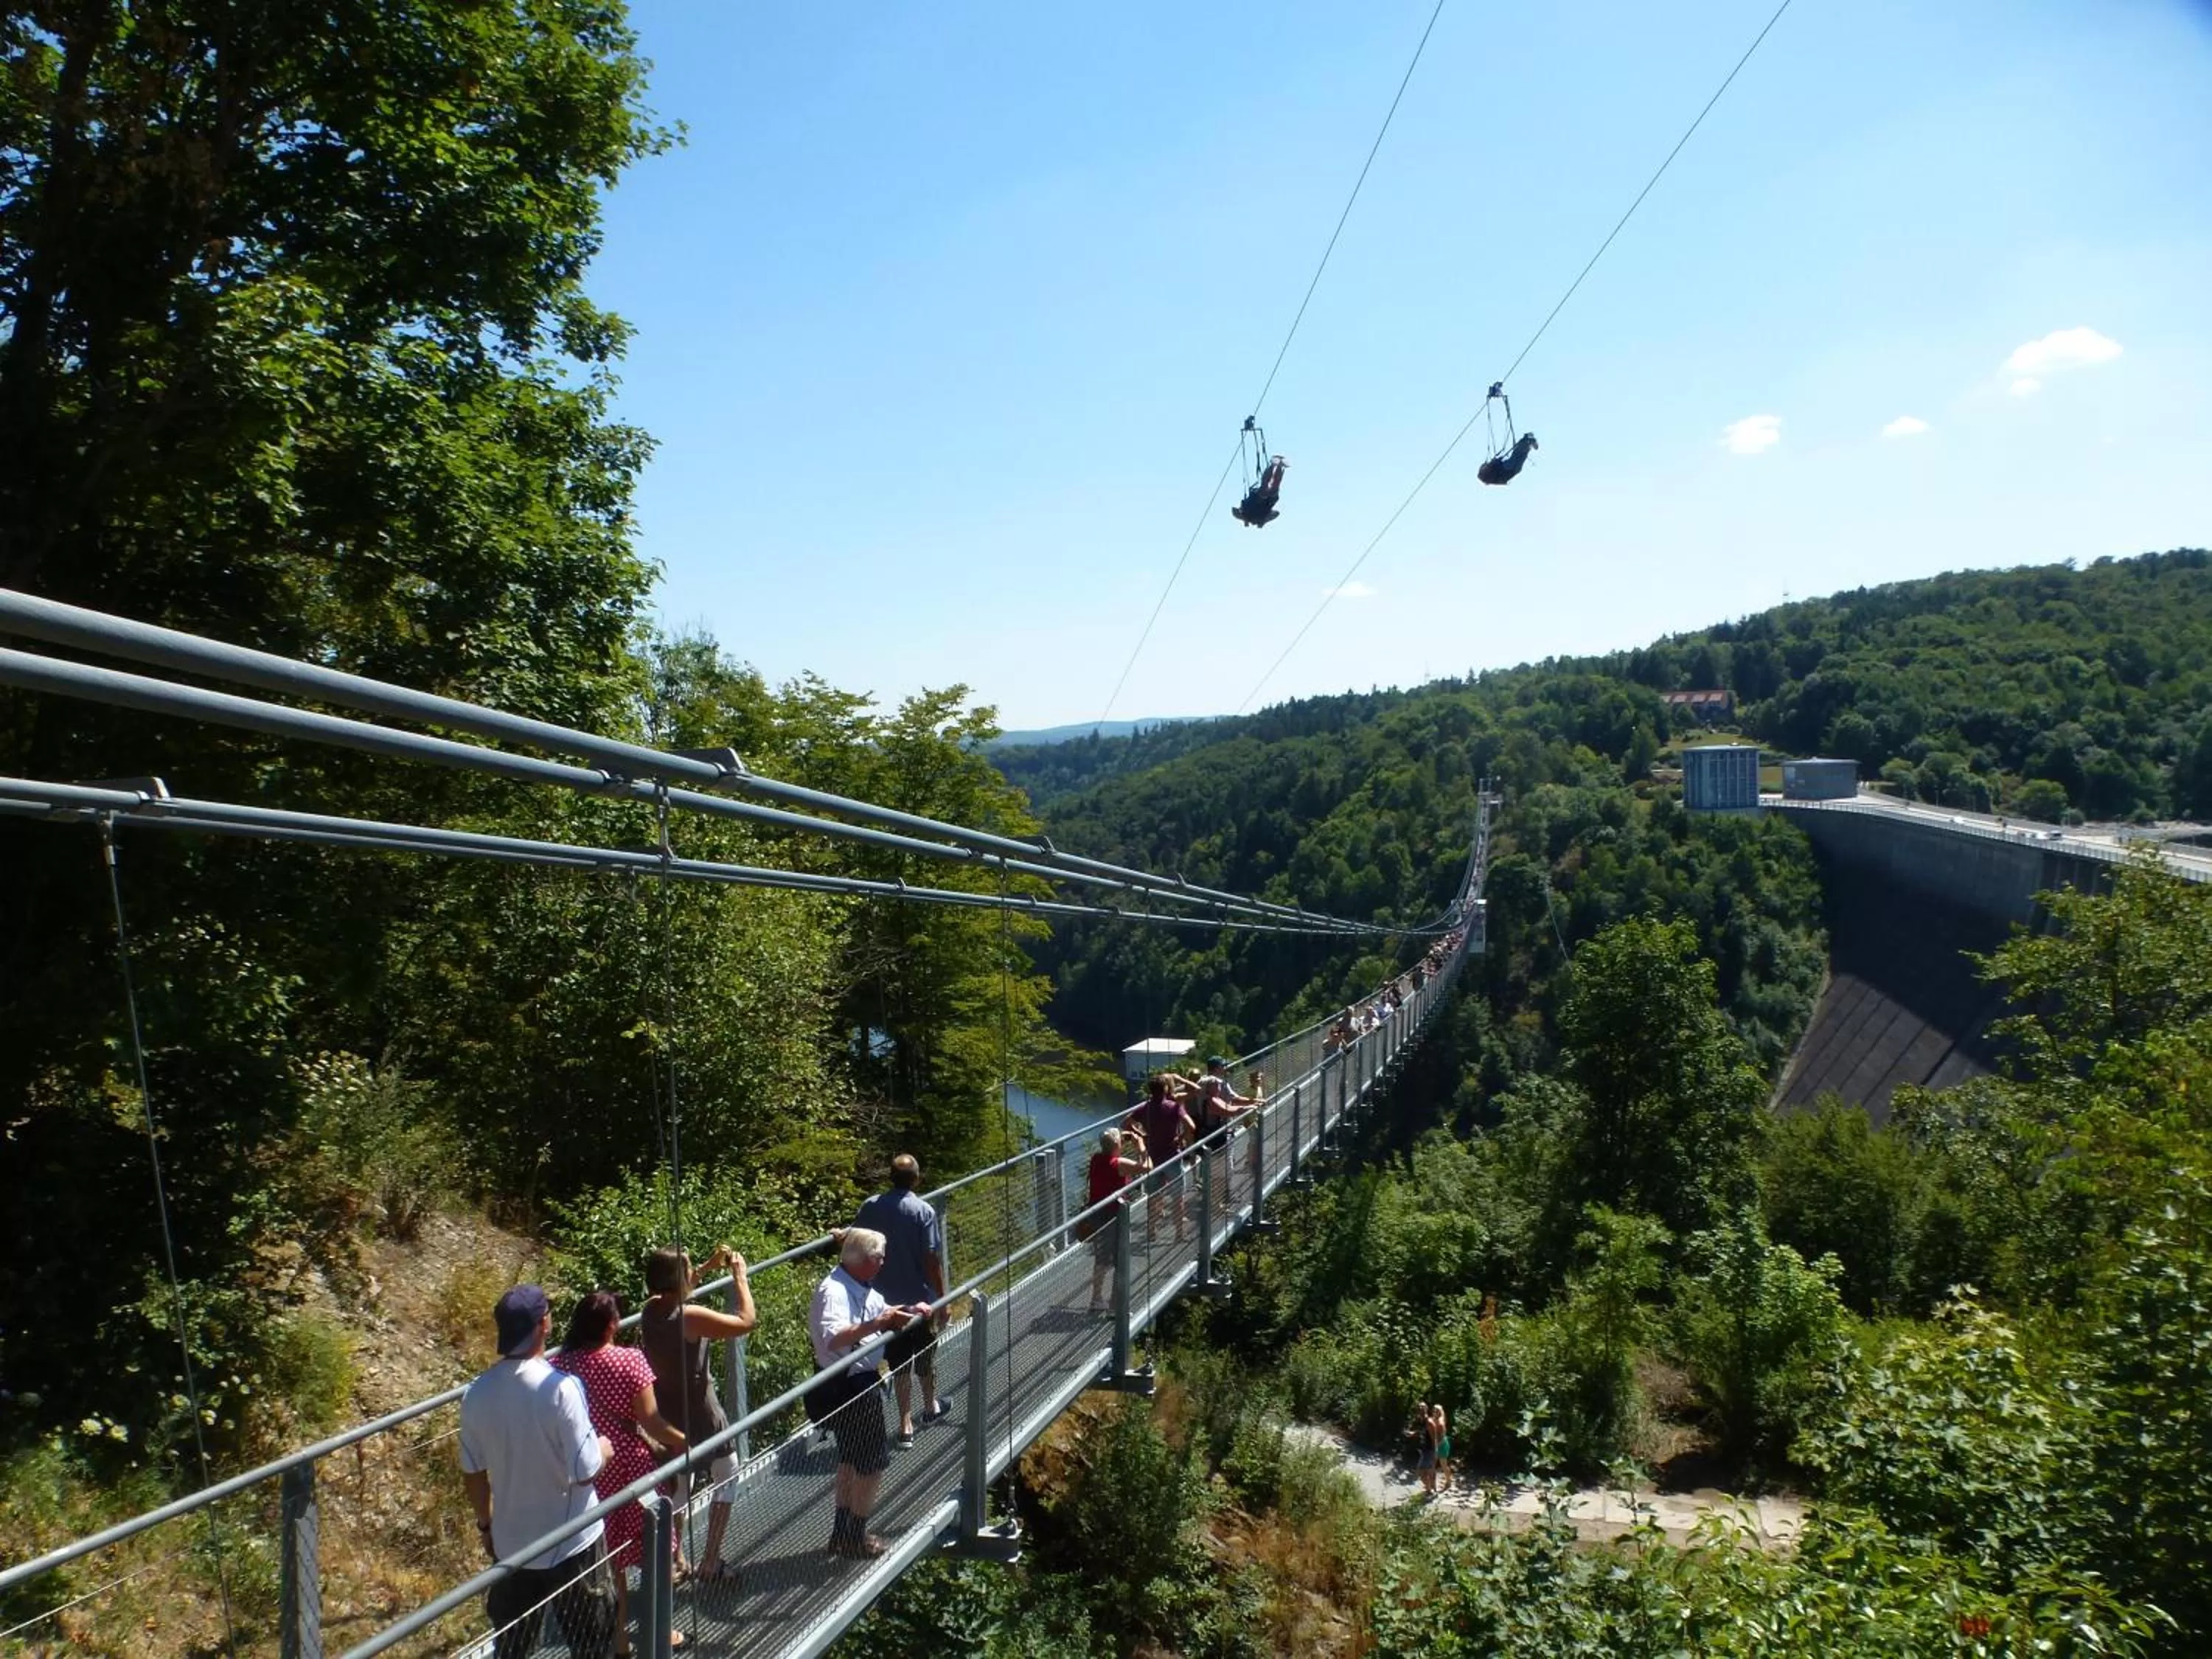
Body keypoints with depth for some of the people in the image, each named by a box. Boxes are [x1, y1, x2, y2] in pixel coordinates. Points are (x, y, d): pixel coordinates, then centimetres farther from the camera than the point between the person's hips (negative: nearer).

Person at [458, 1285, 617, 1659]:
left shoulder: (477, 1394, -8)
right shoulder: (560, 1388, -24)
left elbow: (473, 1473, 3)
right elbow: (585, 1472, -22)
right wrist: (604, 1449, 0)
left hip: (511, 1543, 5)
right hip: (571, 1543, -5)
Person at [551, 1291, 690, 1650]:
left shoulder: (561, 1364, -9)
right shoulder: (630, 1361, -20)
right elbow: (652, 1422, -16)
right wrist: (685, 1443, 0)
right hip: (631, 1468, -3)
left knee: (606, 1558, 19)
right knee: (651, 1552, 16)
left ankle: (616, 1637, 30)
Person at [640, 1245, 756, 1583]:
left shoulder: (652, 1310, -5)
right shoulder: (690, 1317, -28)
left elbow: (676, 1291, 20)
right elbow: (747, 1321, -23)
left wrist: (710, 1267, 13)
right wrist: (739, 1276, -15)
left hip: (666, 1412, 7)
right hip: (699, 1415, -7)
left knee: (677, 1483, 24)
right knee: (726, 1478, 13)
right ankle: (710, 1564, 16)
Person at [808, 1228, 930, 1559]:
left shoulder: (861, 1288, 6)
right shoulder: (834, 1291, -25)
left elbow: (884, 1320, 20)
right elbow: (833, 1339, -41)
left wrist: (909, 1313, 3)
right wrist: (875, 1323, -41)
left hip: (860, 1384, 10)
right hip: (847, 1387, -10)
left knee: (852, 1458, 22)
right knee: (873, 1461, 3)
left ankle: (844, 1533, 36)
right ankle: (856, 1538, 18)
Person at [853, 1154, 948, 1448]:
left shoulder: (871, 1207, -7)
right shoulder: (924, 1211, -17)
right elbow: (932, 1259, -16)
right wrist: (943, 1299, -7)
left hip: (886, 1299, 2)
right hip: (920, 1299, -2)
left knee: (899, 1362, 11)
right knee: (926, 1356, 19)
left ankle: (906, 1425, 12)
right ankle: (930, 1407, 39)